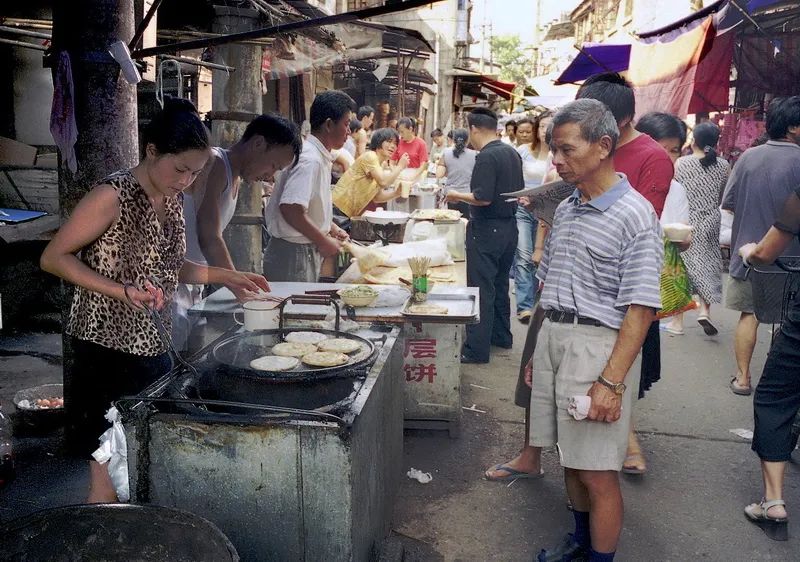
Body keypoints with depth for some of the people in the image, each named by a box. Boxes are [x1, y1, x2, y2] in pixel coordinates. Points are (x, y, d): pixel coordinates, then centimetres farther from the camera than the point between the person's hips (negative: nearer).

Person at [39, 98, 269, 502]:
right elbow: (53, 258, -13)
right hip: (109, 350, -7)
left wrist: (223, 276, 8)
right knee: (110, 473, 0)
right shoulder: (112, 196, -16)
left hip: (154, 344, 8)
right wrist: (122, 291, -24)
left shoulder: (173, 200, 8)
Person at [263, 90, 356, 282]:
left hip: (308, 251, 10)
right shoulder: (310, 160, -20)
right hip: (294, 254, -10)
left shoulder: (320, 157, 10)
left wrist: (331, 229, 12)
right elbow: (291, 209, -29)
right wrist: (324, 241, -19)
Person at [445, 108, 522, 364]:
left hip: (487, 229, -8)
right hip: (509, 226, 9)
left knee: (481, 289, -3)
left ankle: (476, 349, 2)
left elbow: (483, 198, -23)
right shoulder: (512, 153, 8)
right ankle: (501, 336, 32)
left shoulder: (487, 157, -18)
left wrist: (457, 196, -9)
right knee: (500, 284, 20)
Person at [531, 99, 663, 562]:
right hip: (553, 339, 7)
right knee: (572, 456, 20)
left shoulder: (634, 215, -12)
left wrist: (611, 381, -20)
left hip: (598, 346, -7)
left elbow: (640, 310, -15)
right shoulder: (565, 210, 10)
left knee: (597, 471, 3)